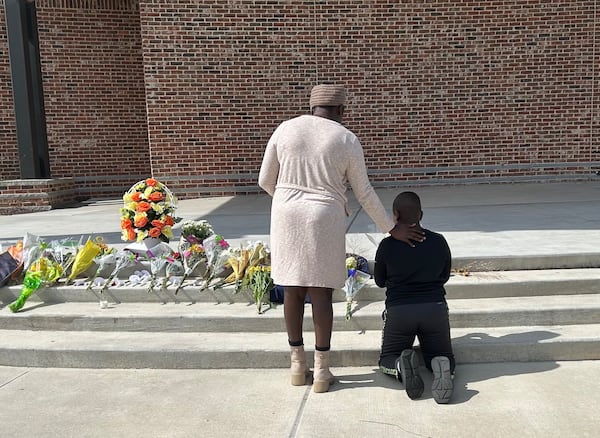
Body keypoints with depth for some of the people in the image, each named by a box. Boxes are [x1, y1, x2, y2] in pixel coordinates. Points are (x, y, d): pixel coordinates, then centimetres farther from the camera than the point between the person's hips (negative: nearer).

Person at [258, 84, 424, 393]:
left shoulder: (285, 129, 4)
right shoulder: (347, 140, -1)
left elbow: (265, 180, 7)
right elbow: (364, 192, 1)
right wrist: (392, 228, 11)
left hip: (287, 217, 3)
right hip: (324, 220, -2)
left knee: (293, 290, 11)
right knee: (321, 293, 5)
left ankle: (298, 364, 22)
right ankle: (321, 371, 13)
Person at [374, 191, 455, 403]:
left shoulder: (387, 245, -5)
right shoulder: (439, 241, 3)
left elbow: (380, 281, 9)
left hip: (399, 310, -1)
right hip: (435, 308, 2)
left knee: (387, 359, 19)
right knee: (443, 356, 23)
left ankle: (401, 367, -17)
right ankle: (441, 365, -14)